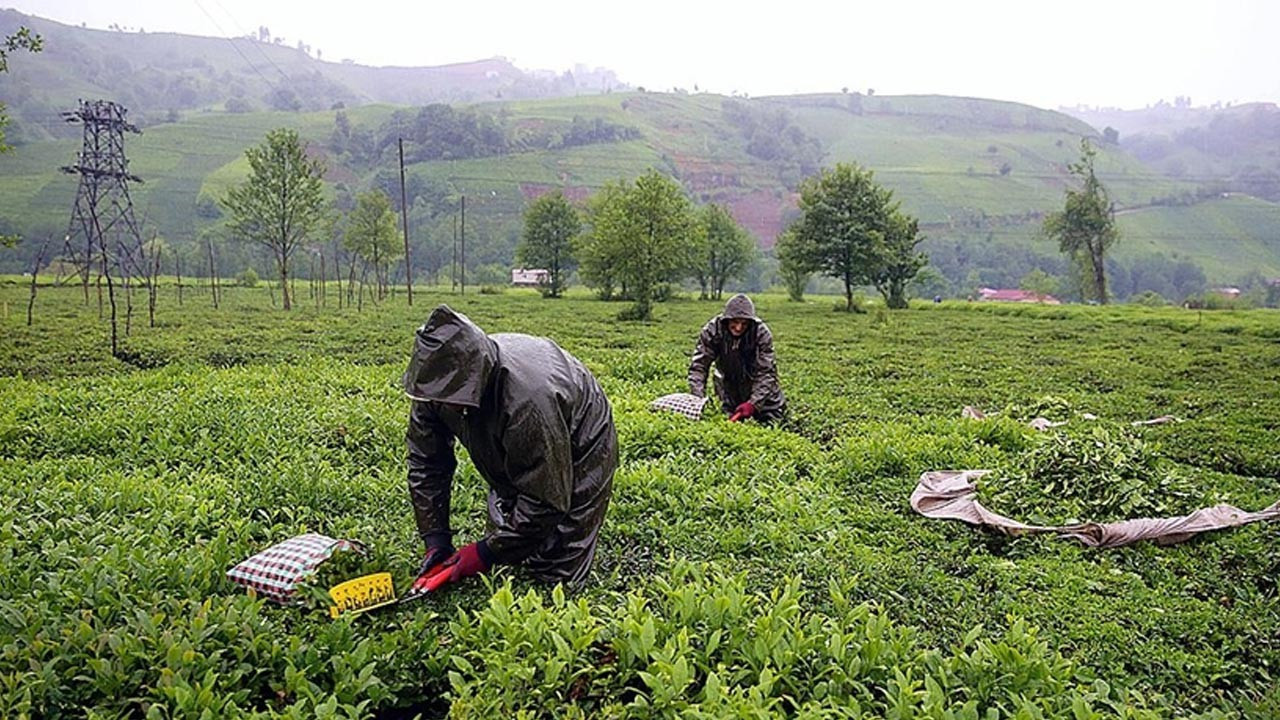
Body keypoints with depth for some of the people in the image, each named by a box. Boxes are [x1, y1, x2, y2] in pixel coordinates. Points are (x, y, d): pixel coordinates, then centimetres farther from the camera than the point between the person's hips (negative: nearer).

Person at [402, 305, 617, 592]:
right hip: (513, 462, 6)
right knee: (503, 551, 8)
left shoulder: (528, 403, -45)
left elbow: (546, 502, -34)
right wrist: (435, 540, -15)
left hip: (578, 455, -6)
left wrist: (487, 552, -27)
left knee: (555, 572, -6)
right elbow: (425, 463, -10)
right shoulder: (438, 384, -23)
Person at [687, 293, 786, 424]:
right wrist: (697, 399, -37)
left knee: (773, 420, 2)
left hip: (759, 384, -1)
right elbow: (698, 365, -24)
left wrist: (753, 404, -39)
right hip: (728, 382, 1)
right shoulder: (712, 330, -24)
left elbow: (765, 372, -27)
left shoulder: (762, 333, -26)